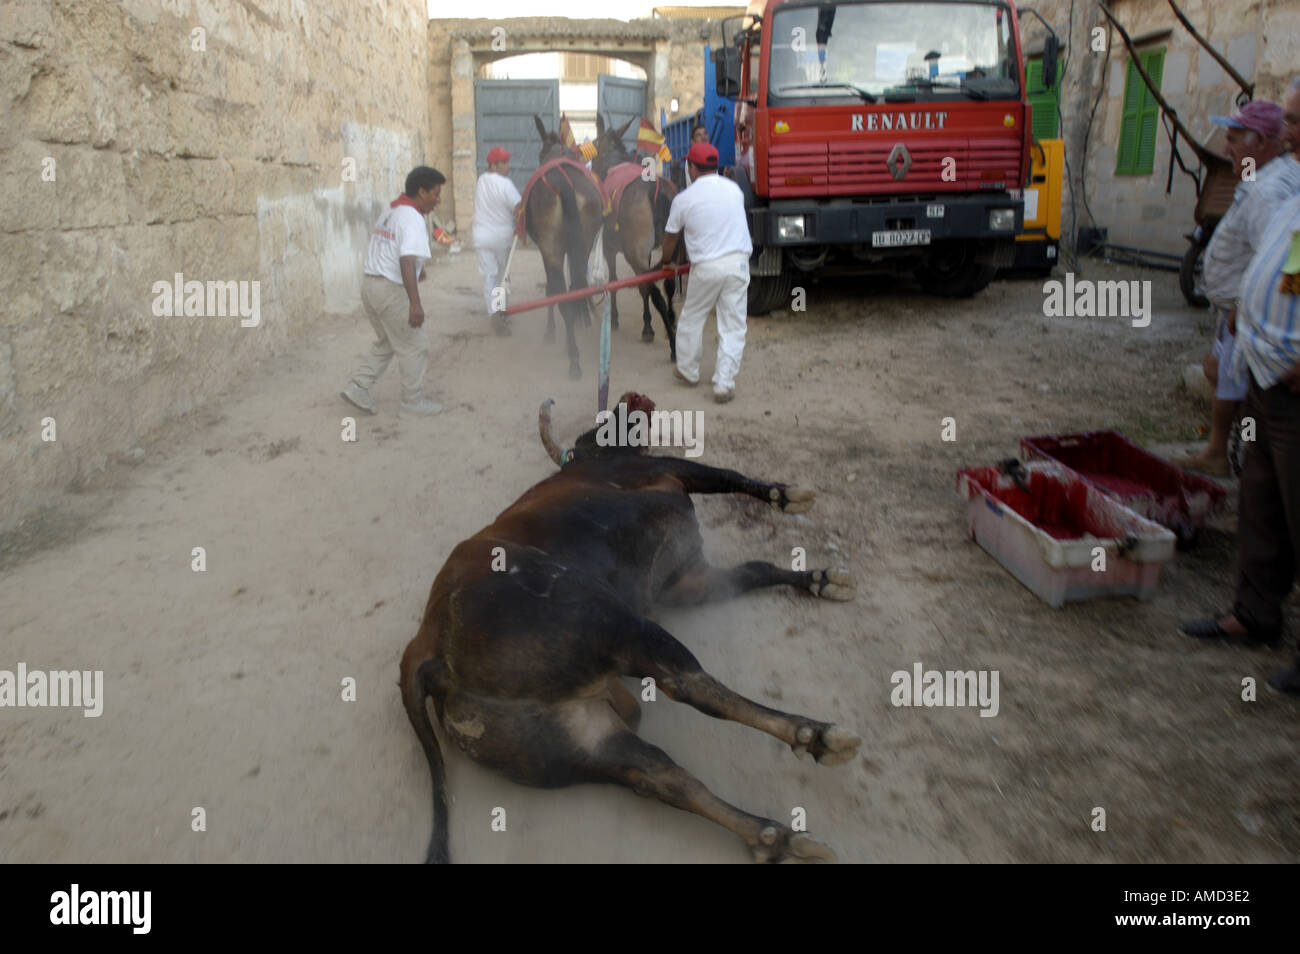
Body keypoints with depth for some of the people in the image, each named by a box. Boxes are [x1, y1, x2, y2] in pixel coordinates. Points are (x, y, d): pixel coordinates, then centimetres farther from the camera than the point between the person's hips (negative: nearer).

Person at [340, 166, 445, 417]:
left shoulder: (389, 213, 14)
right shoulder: (413, 219, -15)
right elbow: (407, 261, -27)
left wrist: (416, 270, 39)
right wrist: (415, 303, -34)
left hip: (369, 284, 9)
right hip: (391, 290, -9)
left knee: (386, 343, 22)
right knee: (414, 346, 4)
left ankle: (357, 387, 17)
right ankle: (413, 401, 12)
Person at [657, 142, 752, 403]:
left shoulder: (683, 199, -2)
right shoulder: (734, 189, 9)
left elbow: (671, 237, 10)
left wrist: (666, 261, 30)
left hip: (706, 267, -2)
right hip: (738, 262, 2)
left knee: (691, 318, 18)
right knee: (732, 325, 5)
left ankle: (688, 370, 32)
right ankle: (724, 384, 3)